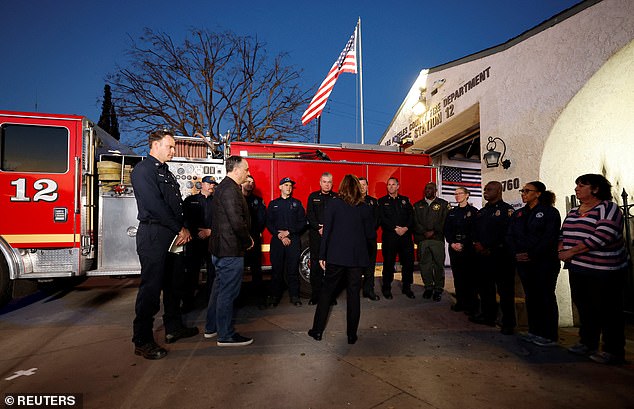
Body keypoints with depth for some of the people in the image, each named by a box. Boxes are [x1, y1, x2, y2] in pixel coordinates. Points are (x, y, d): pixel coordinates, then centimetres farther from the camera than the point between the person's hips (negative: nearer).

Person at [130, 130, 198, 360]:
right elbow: (155, 205, -18)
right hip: (153, 235, -9)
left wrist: (184, 229, 1)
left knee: (173, 284, 14)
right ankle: (142, 341, 6)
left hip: (173, 237, 9)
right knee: (151, 287, -4)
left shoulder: (166, 173, 20)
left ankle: (173, 328, 27)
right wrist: (180, 229, -14)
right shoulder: (143, 170, -8)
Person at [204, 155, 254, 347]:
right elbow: (237, 222, -25)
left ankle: (212, 327, 32)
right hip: (231, 249, -11)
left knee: (219, 288, 20)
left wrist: (246, 238, 13)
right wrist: (248, 241, -9)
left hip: (220, 248, 11)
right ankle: (226, 335, 10)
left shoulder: (223, 187, 16)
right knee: (228, 292, -1)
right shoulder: (230, 189, -18)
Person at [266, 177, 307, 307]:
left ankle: (294, 295, 10)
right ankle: (275, 295, 12)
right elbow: (269, 223, 4)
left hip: (294, 240, 0)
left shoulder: (297, 203, 11)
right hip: (277, 240, 0)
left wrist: (288, 232, -8)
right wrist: (280, 236, -8)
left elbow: (302, 222, 4)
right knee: (276, 269, 2)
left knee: (293, 269, 1)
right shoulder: (273, 204, 12)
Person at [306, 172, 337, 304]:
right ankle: (315, 295, 9)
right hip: (316, 235, 0)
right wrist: (319, 228, -11)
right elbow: (310, 215, 2)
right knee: (315, 265, 1)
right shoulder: (313, 197, 10)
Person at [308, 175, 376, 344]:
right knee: (354, 294, 10)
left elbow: (326, 230, -5)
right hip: (357, 257, 1)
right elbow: (371, 234, 4)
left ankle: (317, 330, 17)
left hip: (336, 255, -1)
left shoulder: (333, 204, -3)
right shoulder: (365, 208, 1)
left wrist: (322, 255, -1)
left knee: (327, 291, 11)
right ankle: (352, 334, 17)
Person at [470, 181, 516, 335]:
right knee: (484, 287, 15)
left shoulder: (506, 210, -6)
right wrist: (477, 243, -2)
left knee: (505, 290, -1)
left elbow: (507, 234, -14)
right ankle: (488, 315, 29)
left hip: (500, 255, -7)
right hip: (482, 255, 8)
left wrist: (490, 249, -13)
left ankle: (508, 323, 9)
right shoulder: (481, 212, 18)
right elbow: (475, 230, 17)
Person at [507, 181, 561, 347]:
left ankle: (549, 336, 10)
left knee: (546, 297, 0)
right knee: (530, 296, 11)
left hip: (544, 262, -5)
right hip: (523, 263, 6)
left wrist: (532, 255, -18)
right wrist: (516, 253, -6)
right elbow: (510, 236, 9)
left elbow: (550, 237, -13)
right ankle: (534, 331, 21)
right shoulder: (518, 214, 15)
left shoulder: (550, 212, -3)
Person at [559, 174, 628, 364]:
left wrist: (571, 252, -19)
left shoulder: (608, 209, -9)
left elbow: (601, 236, -21)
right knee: (584, 308, 15)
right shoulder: (573, 211, 16)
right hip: (577, 269, 8)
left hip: (603, 271, -7)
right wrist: (561, 250, -1)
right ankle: (587, 343, 28)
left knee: (607, 311, 1)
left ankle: (614, 351, 15)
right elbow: (564, 234, 19)